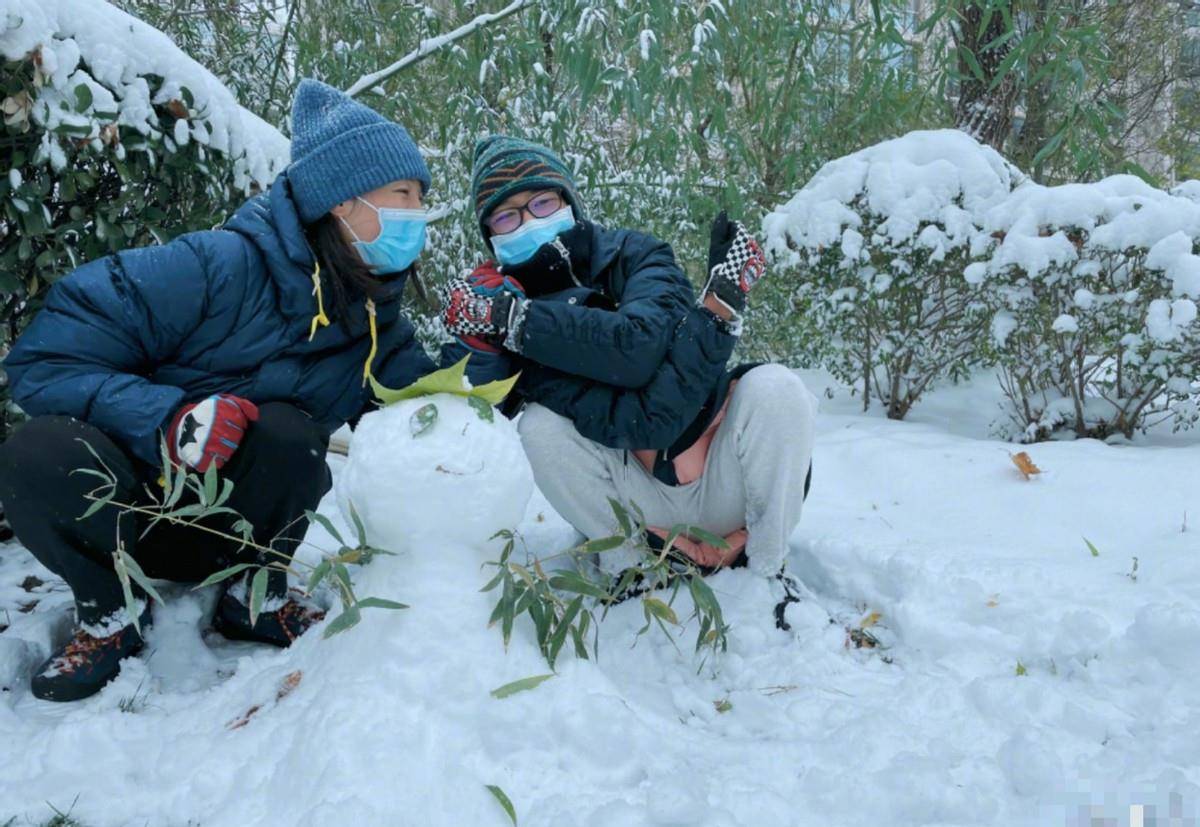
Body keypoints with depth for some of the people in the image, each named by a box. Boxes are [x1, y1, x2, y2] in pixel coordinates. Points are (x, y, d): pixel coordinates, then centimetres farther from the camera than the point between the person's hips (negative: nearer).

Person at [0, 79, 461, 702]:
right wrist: (168, 417, -38)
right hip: (114, 523, -2)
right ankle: (111, 613, -6)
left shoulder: (376, 321, -4)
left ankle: (255, 598, -2)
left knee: (289, 431, -30)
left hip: (233, 531, 3)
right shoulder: (222, 266, -22)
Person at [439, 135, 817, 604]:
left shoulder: (634, 255, -6)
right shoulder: (500, 300, -9)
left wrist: (515, 319, -30)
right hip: (643, 503, 0)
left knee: (775, 386, -26)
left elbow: (639, 349, -31)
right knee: (540, 425, -23)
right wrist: (716, 314, -29)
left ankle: (766, 571, -11)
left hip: (726, 490, 0)